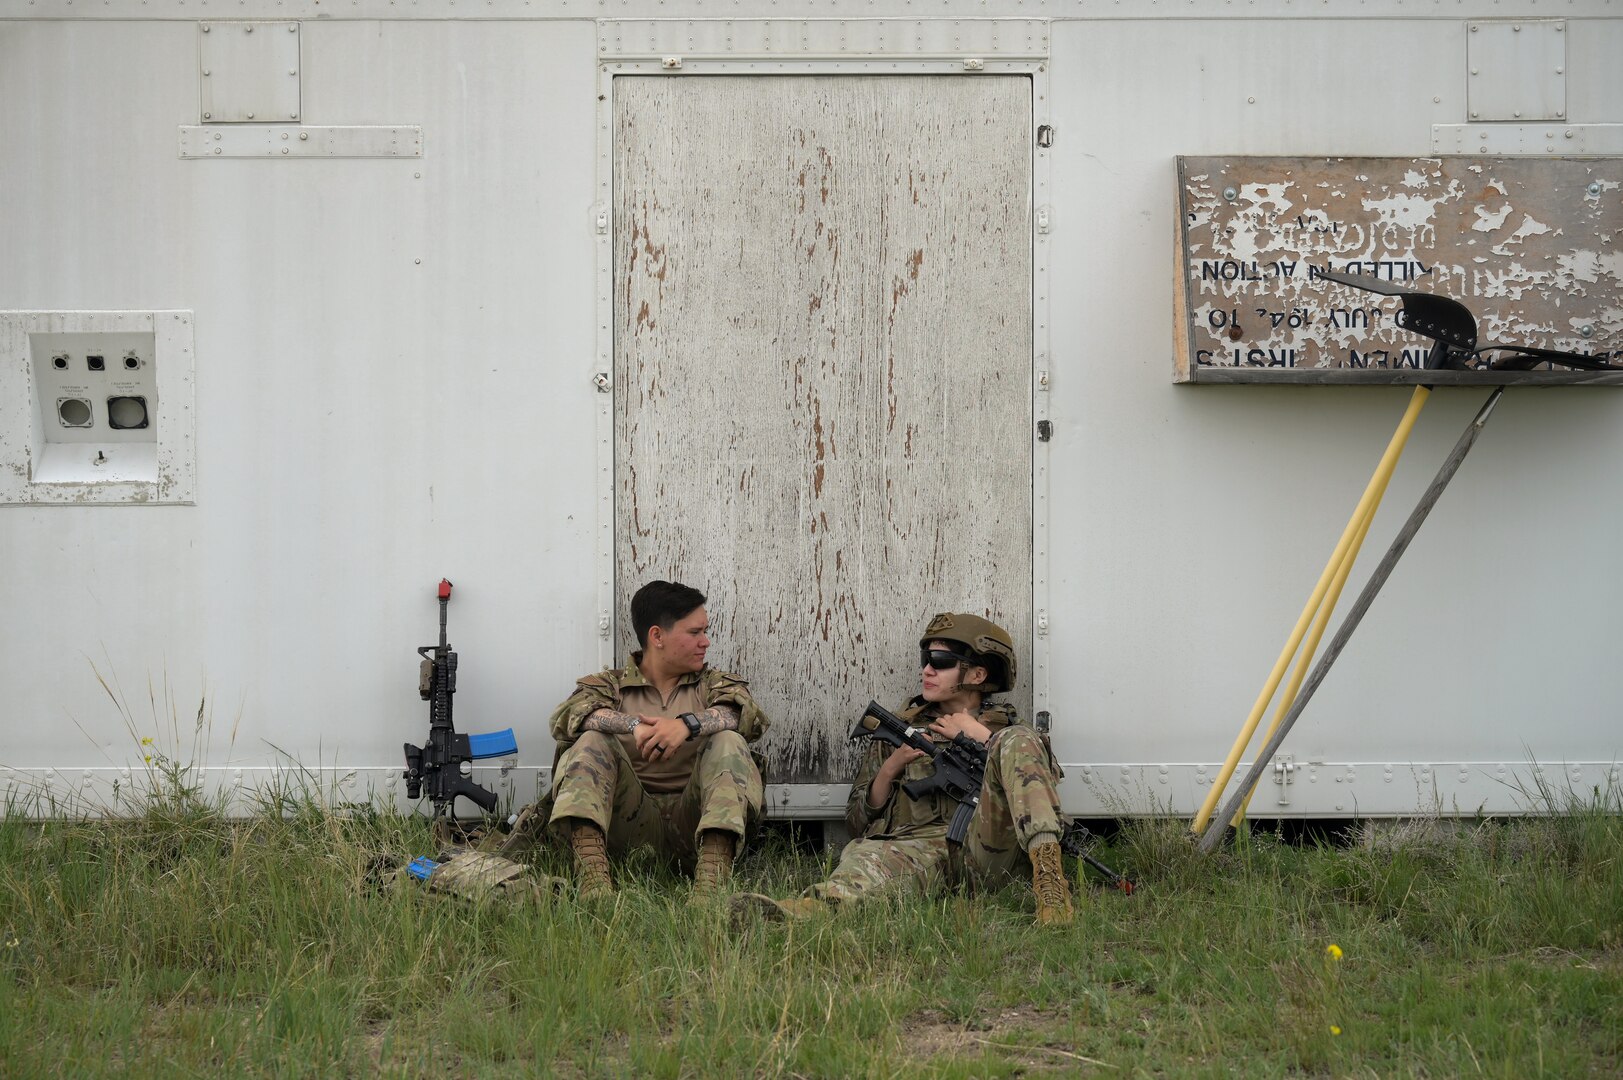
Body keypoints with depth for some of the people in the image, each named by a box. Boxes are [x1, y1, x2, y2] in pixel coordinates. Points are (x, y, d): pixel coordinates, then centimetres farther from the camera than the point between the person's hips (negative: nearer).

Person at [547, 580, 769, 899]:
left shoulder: (714, 683, 19)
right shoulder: (610, 685, 16)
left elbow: (748, 714, -6)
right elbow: (568, 715, -8)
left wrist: (688, 724, -26)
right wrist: (633, 725, -26)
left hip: (689, 816, 0)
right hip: (631, 815, 0)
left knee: (728, 743, -21)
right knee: (593, 740, -19)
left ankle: (713, 872, -43)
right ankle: (591, 866, -41)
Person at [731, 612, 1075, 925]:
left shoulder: (1007, 728, 25)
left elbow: (1045, 785, 4)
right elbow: (858, 821, 22)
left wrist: (983, 737, 3)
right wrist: (891, 767, 5)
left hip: (984, 847, 0)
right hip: (917, 845, 0)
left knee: (1017, 742, -20)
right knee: (865, 855, -35)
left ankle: (1047, 873, -40)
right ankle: (802, 911, -69)